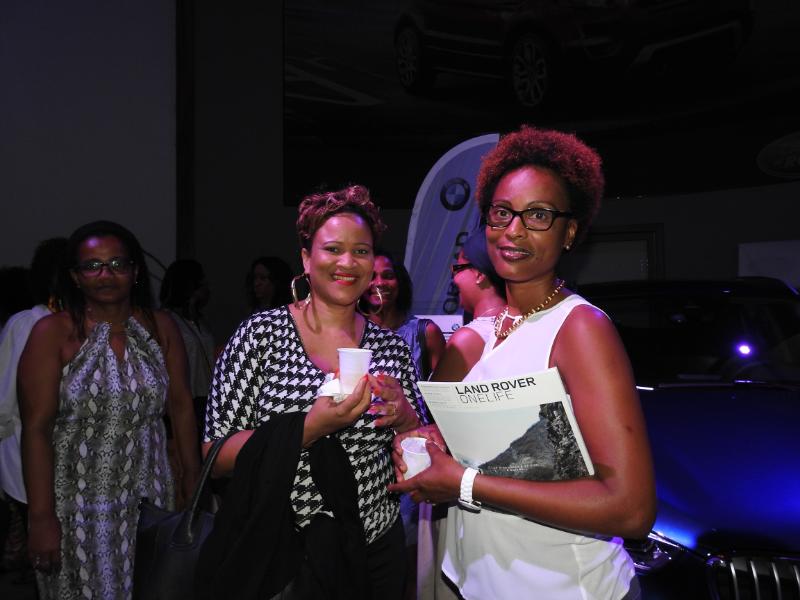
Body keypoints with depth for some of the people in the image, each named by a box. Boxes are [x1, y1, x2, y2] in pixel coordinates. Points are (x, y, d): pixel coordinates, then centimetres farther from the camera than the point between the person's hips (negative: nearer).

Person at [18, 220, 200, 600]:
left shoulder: (160, 328, 2)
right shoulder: (52, 334, -8)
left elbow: (181, 407, 7)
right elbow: (36, 429, -10)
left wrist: (193, 481, 5)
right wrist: (42, 518, -13)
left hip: (147, 499, 3)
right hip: (77, 506, -3)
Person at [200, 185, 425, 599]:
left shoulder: (391, 347, 0)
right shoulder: (263, 333, -10)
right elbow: (216, 457, -13)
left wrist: (404, 418, -14)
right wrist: (311, 428, -26)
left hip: (376, 550, 4)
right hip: (279, 556, -3)